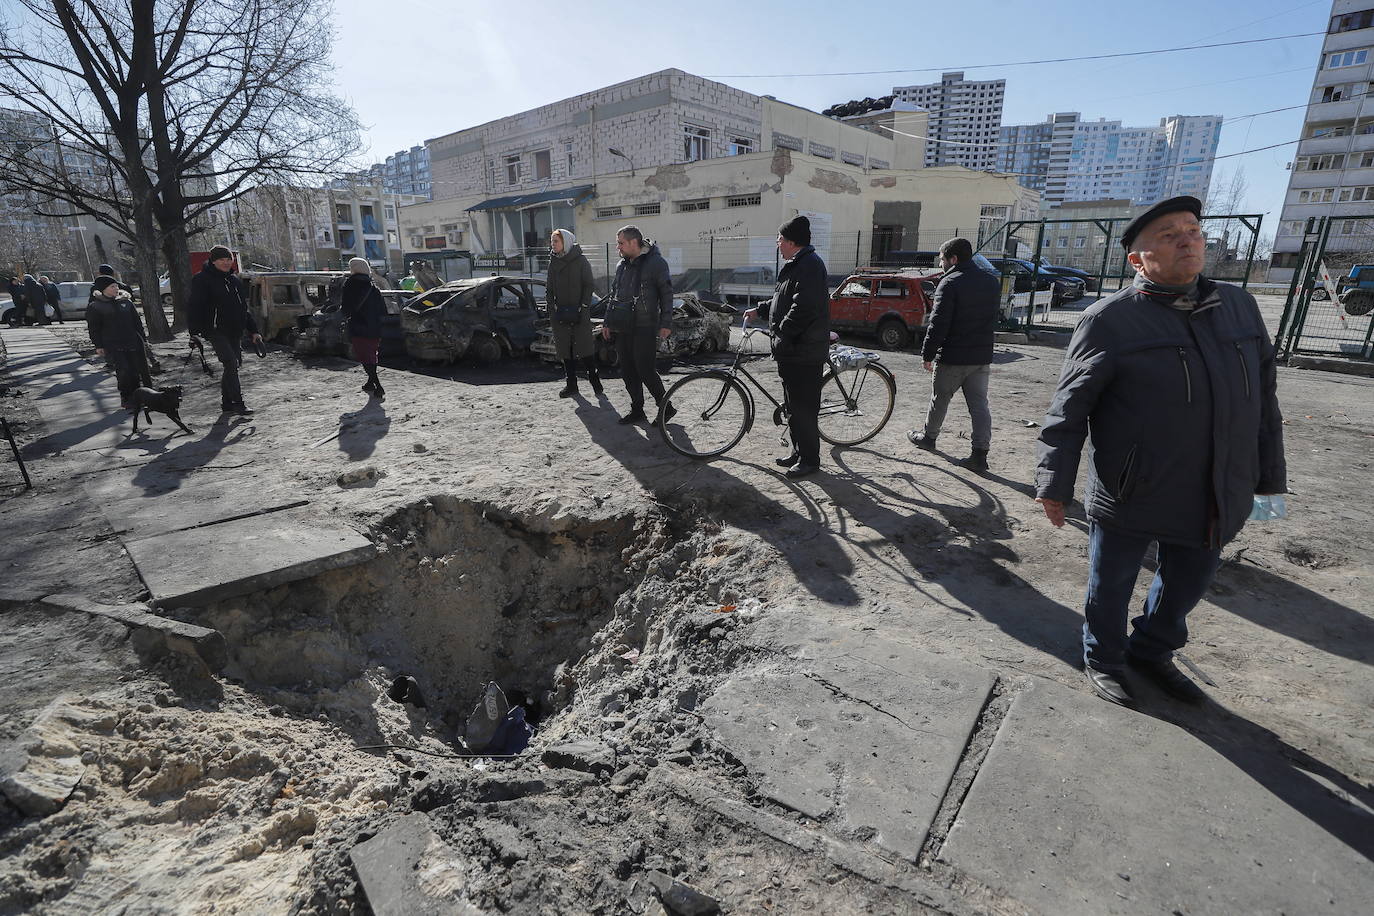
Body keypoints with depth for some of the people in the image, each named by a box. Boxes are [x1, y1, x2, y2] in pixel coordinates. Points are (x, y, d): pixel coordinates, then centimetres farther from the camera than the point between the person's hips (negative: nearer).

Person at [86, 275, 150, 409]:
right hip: (113, 346, -4)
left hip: (133, 342, 4)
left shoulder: (126, 302, 11)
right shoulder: (95, 307, 1)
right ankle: (126, 398, -2)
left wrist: (143, 338, 13)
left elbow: (137, 321, 16)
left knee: (141, 368, 1)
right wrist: (98, 346, -2)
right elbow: (93, 329, 2)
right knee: (124, 371, -11)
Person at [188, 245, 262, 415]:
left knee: (233, 366, 8)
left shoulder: (234, 280, 17)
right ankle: (238, 403, -17)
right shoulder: (202, 280, -4)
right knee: (231, 364, -17)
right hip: (217, 331, -7)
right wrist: (196, 331, -16)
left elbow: (244, 308, 23)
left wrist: (253, 331, 20)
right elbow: (193, 306, -8)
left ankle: (227, 403, 17)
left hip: (235, 332, 7)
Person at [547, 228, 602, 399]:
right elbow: (550, 288, 13)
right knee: (565, 349, 5)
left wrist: (584, 307, -12)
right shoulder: (553, 262, 12)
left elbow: (588, 286, -4)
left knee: (585, 347, -4)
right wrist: (552, 308, 2)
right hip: (560, 313, 5)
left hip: (578, 312, -5)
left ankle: (595, 381, 6)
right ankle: (571, 385, 11)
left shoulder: (581, 260, -2)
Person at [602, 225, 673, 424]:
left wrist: (666, 323, -12)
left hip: (645, 327, -7)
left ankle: (665, 407, 6)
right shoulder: (621, 265, 15)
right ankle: (637, 409, 18)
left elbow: (666, 294, -6)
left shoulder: (656, 263, -5)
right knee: (627, 371, 7)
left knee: (645, 370, -9)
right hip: (622, 328, 7)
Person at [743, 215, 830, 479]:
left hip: (804, 352, -11)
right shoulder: (798, 264, 17)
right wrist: (760, 310, 25)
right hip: (792, 350, 11)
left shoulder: (809, 265, -17)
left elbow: (804, 308, -26)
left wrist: (781, 333, -20)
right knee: (794, 405, 18)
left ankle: (810, 459, 8)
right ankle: (799, 452, 30)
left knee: (803, 408, -3)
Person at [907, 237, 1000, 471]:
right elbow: (992, 319, 18)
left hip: (952, 357, -6)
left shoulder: (950, 283, -13)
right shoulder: (992, 282, 11)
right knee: (979, 404, 5)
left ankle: (928, 437, 29)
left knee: (940, 399, 12)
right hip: (982, 356, 6)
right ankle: (980, 454, 2)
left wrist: (927, 354, -11)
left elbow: (938, 323, -17)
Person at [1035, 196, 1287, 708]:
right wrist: (1055, 483, -17)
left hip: (1215, 499, 6)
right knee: (1111, 585, 12)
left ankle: (1152, 653, 45)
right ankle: (1102, 660, 36)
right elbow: (1069, 408, -13)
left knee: (1187, 584, 21)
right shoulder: (1109, 321, -12)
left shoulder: (1239, 306, 6)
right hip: (1130, 496, -5)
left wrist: (1269, 475, 12)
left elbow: (1263, 396, 12)